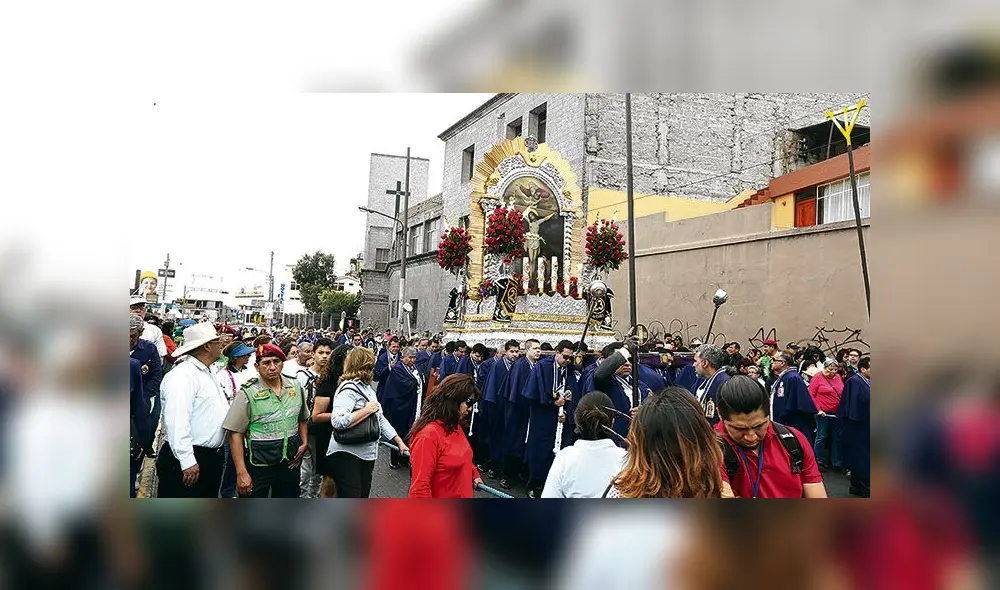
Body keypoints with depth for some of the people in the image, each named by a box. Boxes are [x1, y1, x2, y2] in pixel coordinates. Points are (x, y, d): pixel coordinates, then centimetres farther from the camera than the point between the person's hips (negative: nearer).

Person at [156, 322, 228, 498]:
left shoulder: (209, 373, 15)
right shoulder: (182, 376, -17)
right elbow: (177, 422, -25)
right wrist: (187, 461, -26)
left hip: (213, 456, 10)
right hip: (188, 459, -10)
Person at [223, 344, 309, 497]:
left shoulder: (295, 387, 4)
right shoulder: (248, 393, -10)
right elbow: (236, 434, -12)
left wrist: (305, 443, 2)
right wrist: (241, 473, -15)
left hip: (291, 462, 4)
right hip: (260, 465, -4)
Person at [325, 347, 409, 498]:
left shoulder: (367, 388, 13)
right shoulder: (349, 388, -17)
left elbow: (380, 419, 18)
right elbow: (337, 421, -32)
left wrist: (399, 441, 13)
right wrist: (367, 410, -23)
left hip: (366, 455, 9)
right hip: (347, 456, -9)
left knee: (362, 496, 17)